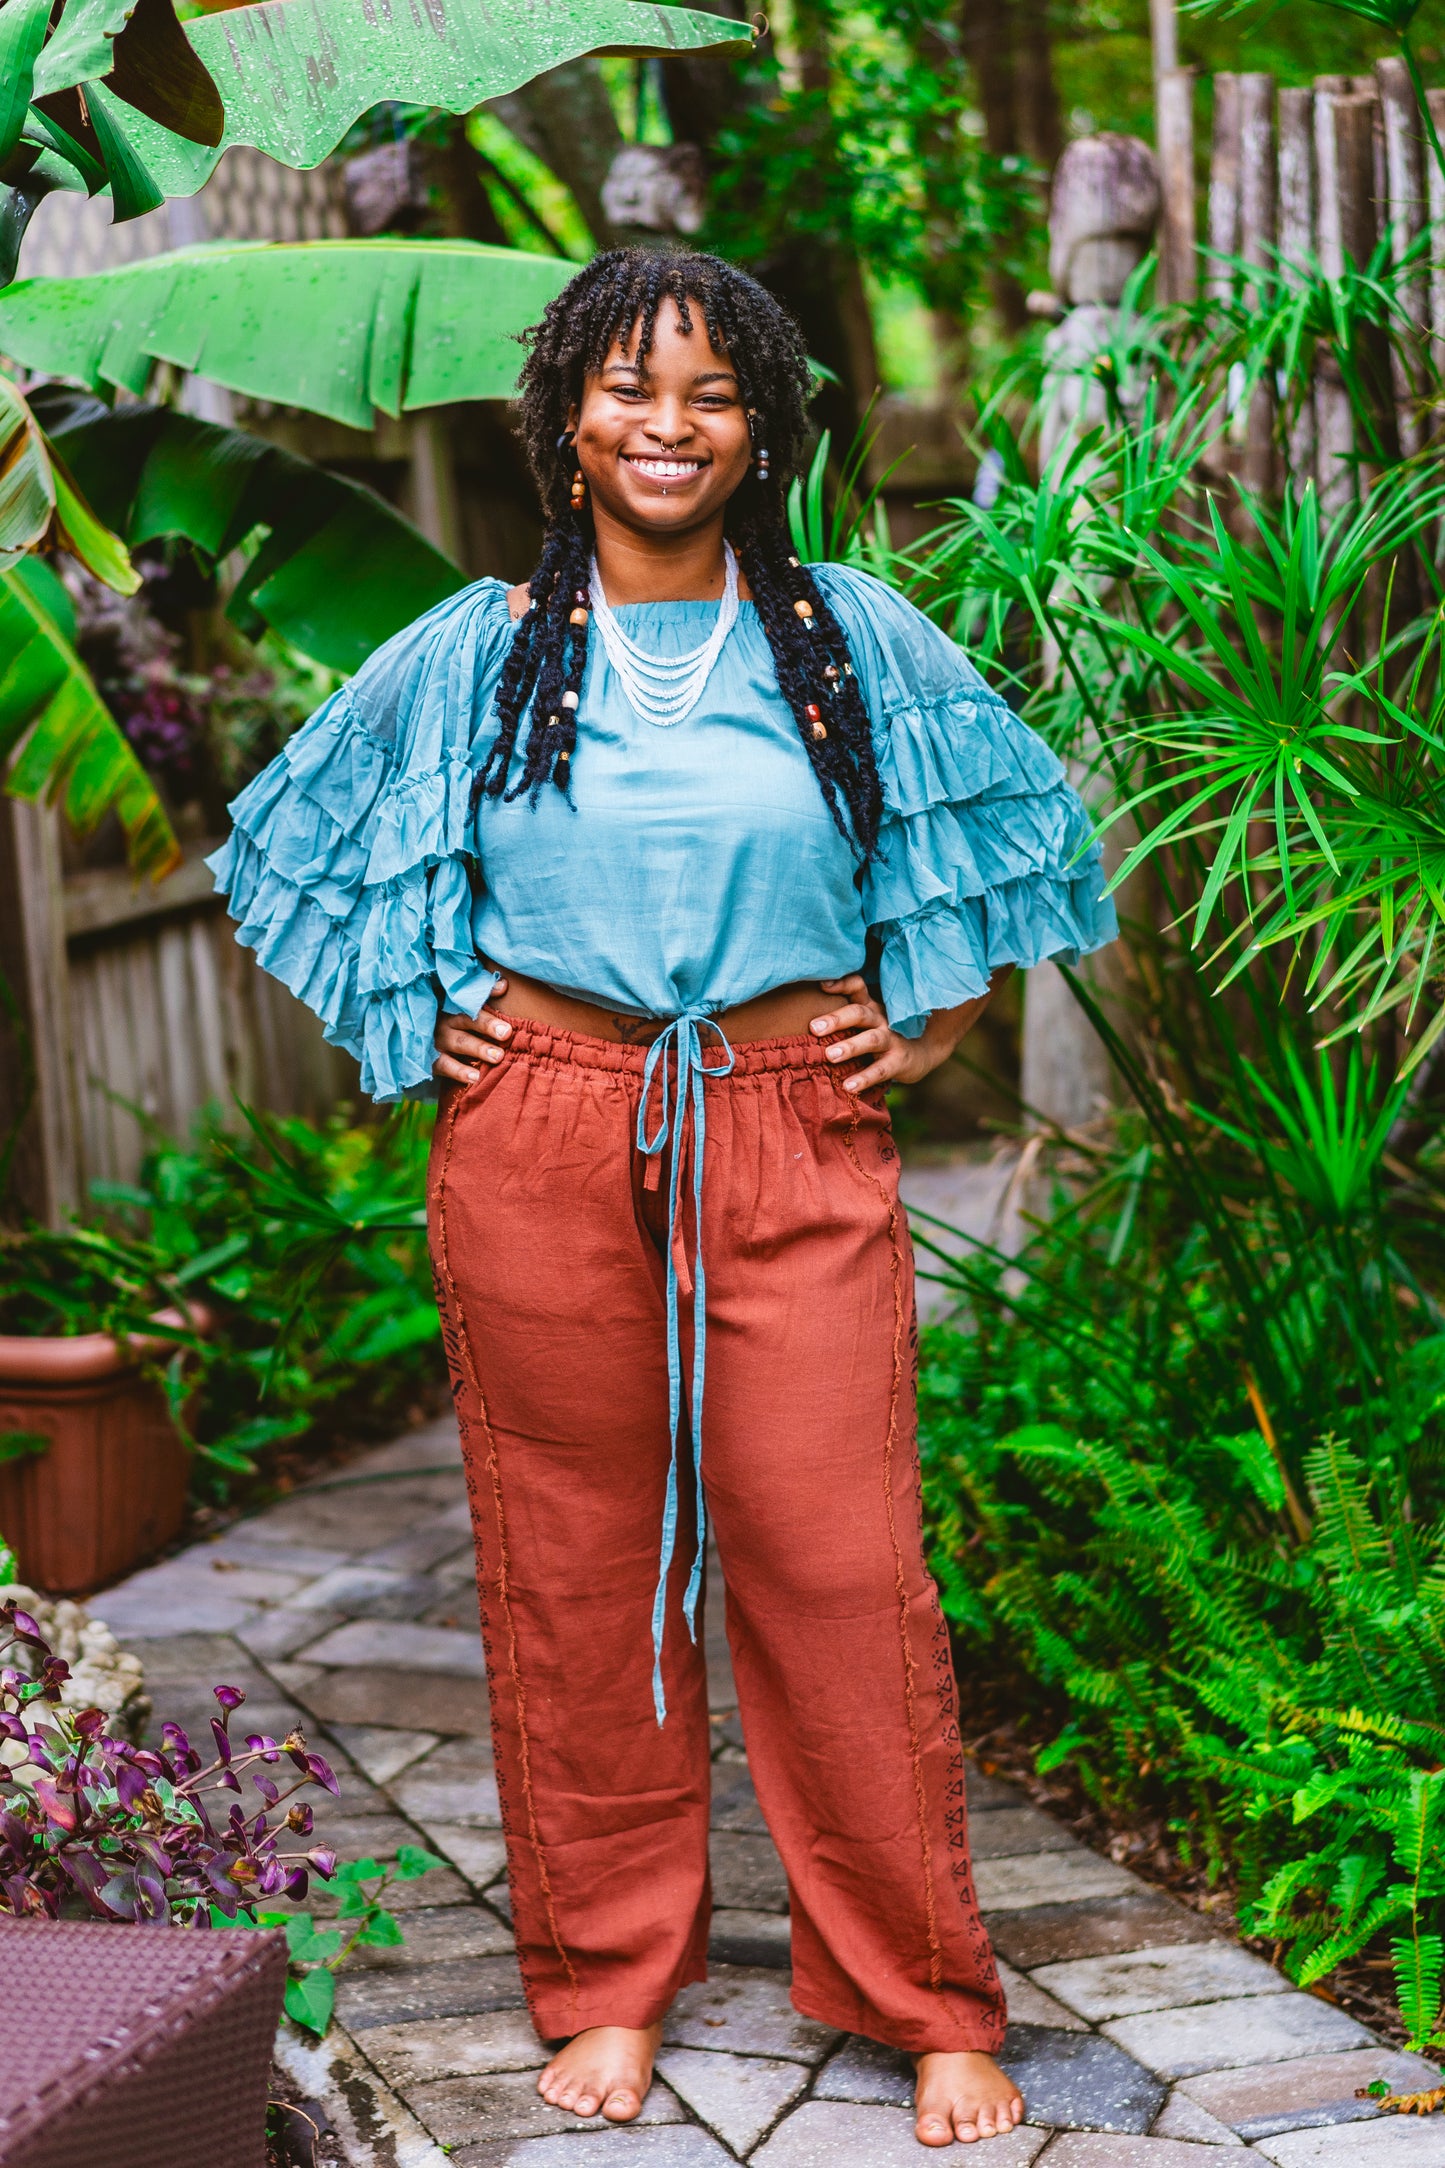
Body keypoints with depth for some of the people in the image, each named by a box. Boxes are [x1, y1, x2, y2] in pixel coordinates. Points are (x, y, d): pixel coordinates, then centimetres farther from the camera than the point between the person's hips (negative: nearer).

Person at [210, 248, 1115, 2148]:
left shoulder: (854, 638, 6)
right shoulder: (475, 652, 5)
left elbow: (1019, 814, 18)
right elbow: (296, 832, 17)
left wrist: (938, 1022, 10)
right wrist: (415, 1024, 9)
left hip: (796, 1150, 0)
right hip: (542, 1143, 1)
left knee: (836, 1560, -2)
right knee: (573, 1562, 7)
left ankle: (927, 2000, 13)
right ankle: (608, 1977, 23)